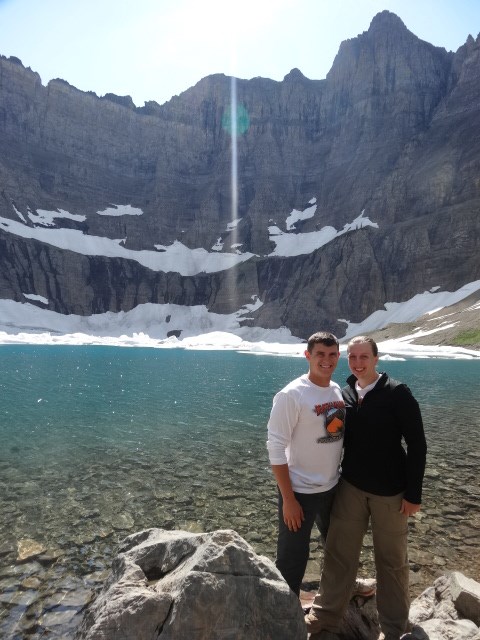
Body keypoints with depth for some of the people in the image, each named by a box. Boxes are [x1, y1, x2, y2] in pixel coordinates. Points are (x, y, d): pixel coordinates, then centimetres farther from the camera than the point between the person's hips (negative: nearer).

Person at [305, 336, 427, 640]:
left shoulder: (397, 393, -13)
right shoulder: (345, 394, 0)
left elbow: (417, 444, -12)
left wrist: (413, 493, -11)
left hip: (390, 491, -3)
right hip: (351, 486, 4)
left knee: (392, 560, 14)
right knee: (339, 552, 12)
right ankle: (326, 614, 30)